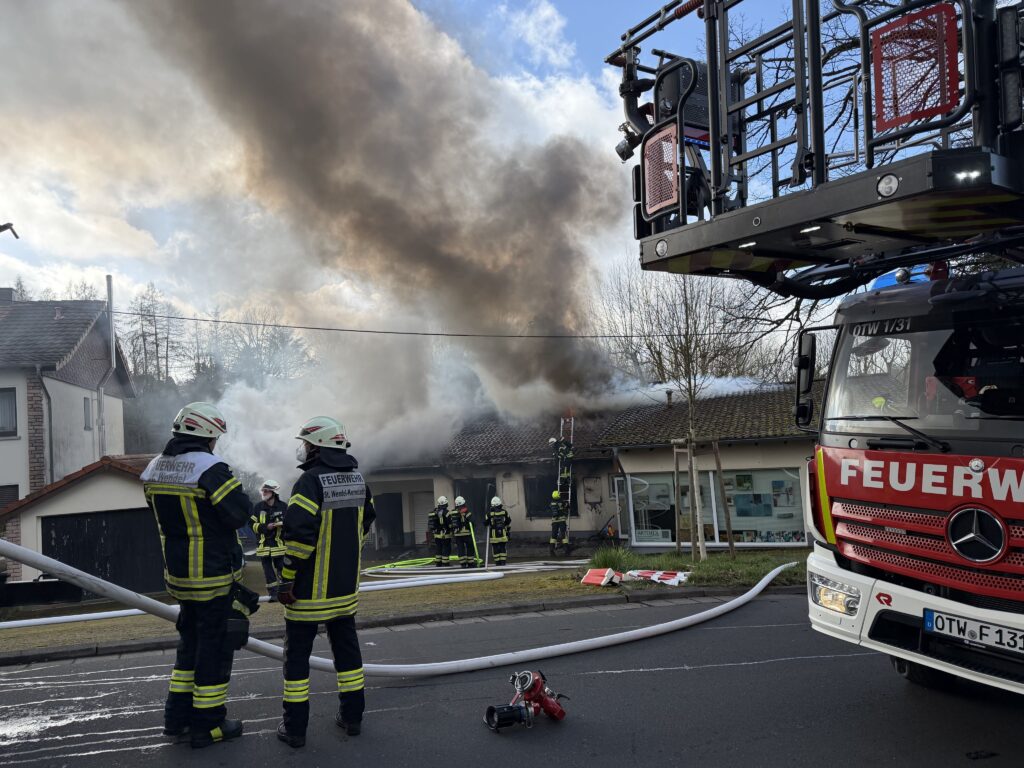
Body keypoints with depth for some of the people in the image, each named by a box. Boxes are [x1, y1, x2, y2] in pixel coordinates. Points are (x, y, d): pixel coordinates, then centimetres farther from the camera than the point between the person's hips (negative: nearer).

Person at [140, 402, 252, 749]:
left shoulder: (154, 469, 3)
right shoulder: (211, 468, -22)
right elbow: (240, 514, -19)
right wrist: (230, 484, -2)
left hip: (178, 573, 8)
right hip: (214, 576, -7)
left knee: (190, 641, 22)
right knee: (215, 646, 5)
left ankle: (178, 715, 29)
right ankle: (208, 724, 14)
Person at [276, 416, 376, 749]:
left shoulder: (311, 481, -18)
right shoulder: (357, 479, 5)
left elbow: (298, 534, -24)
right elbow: (365, 523, 15)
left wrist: (286, 581, -17)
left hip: (310, 589, -6)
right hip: (346, 585, 6)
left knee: (297, 653, 6)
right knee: (346, 647, 17)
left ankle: (295, 727, 12)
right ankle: (352, 716, 24)